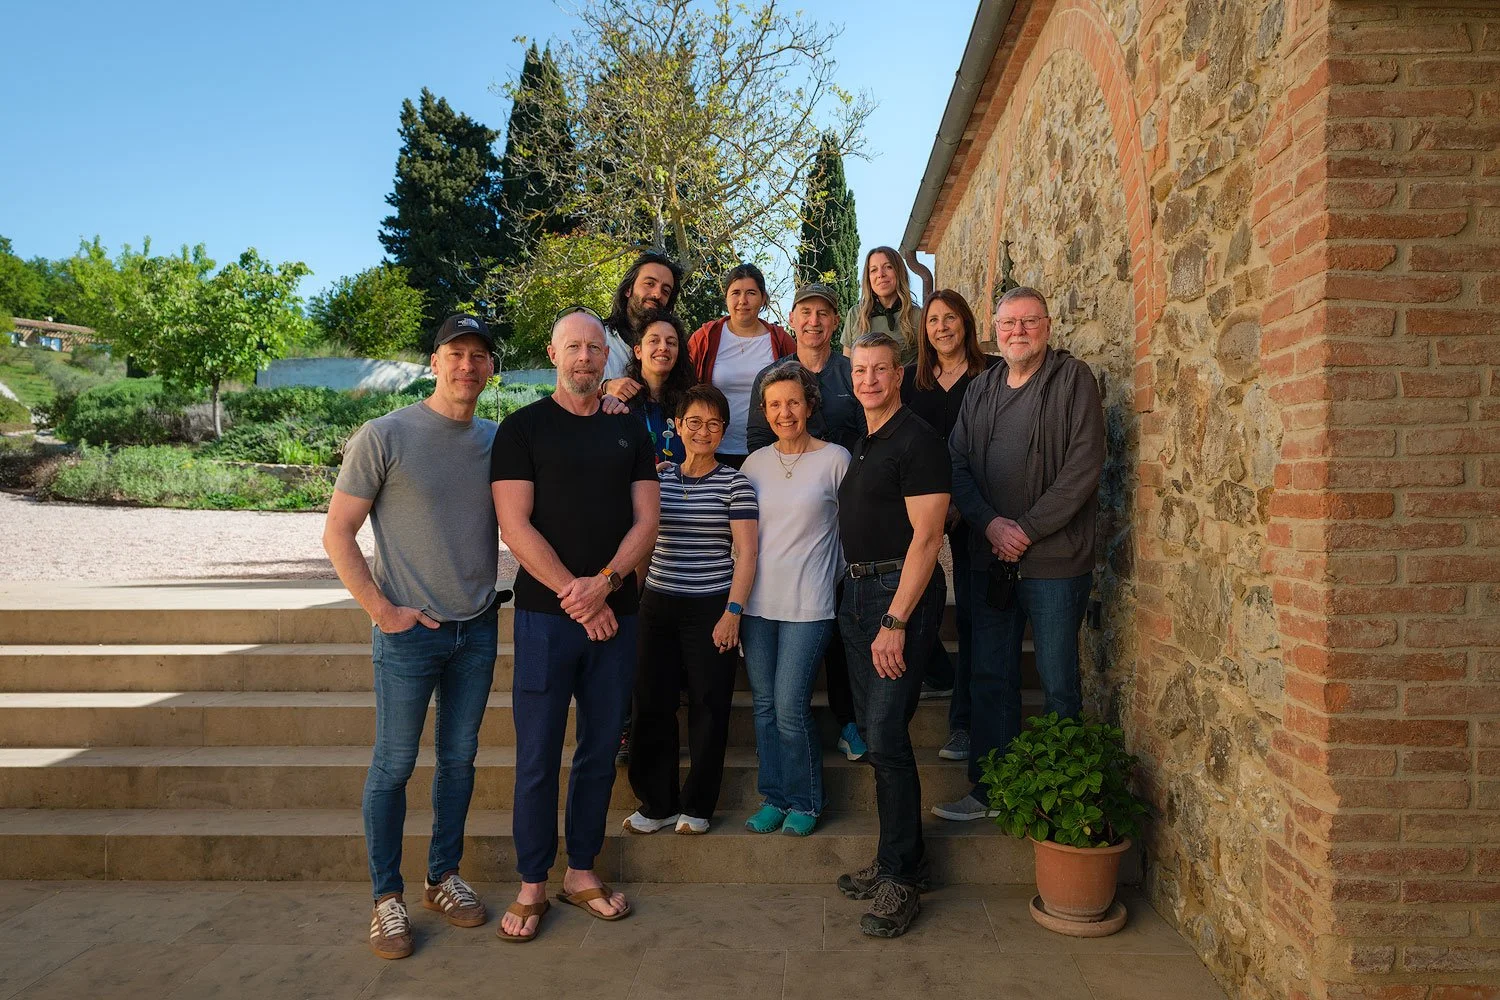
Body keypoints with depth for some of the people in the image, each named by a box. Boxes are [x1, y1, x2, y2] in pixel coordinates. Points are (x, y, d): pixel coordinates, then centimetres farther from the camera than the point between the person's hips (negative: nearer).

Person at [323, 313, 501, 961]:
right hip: (408, 630, -4)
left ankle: (444, 878, 32)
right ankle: (387, 897, 22)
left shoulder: (498, 441, 5)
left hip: (477, 628, 4)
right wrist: (381, 610, -10)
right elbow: (337, 533, -5)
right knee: (393, 765, 6)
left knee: (459, 760, 14)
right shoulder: (384, 437, -8)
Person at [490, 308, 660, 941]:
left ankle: (581, 872, 26)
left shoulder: (630, 432, 11)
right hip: (546, 614, -3)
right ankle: (532, 885, 19)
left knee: (601, 750, 11)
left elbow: (646, 521, 4)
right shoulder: (522, 428, 1)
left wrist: (604, 583, -13)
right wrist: (577, 598, -13)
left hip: (616, 615, 3)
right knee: (538, 756, 3)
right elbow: (515, 526, -8)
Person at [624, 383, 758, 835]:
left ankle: (697, 806, 19)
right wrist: (633, 596, 11)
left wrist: (732, 612, -14)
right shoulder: (658, 479, 9)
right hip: (657, 606, 4)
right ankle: (656, 803, 22)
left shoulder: (735, 483, -2)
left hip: (711, 608, -4)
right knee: (652, 705, 6)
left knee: (709, 708, 3)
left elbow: (746, 551, -7)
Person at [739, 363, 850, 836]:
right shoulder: (756, 462, 9)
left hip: (808, 604, -4)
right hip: (757, 600, 5)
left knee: (790, 707, -6)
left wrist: (840, 582, 1)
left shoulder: (835, 460, -3)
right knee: (763, 704, 10)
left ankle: (804, 802, 14)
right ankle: (773, 797, 25)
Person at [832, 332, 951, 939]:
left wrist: (895, 622, -21)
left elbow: (926, 537, -17)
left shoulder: (916, 440, -11)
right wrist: (858, 599, 13)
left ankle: (901, 879, 4)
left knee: (886, 735, -9)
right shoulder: (863, 444, 17)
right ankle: (896, 857, 25)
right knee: (874, 731, 12)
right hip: (857, 592, 9)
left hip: (900, 592, -9)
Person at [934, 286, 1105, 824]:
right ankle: (989, 790, 23)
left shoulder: (1073, 379, -3)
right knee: (990, 678, 11)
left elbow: (1084, 465, -11)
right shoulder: (981, 388, 13)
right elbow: (958, 465, 7)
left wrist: (1028, 529, -14)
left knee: (1058, 685, 4)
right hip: (990, 558, 5)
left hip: (1054, 560, -5)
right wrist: (992, 524, -9)